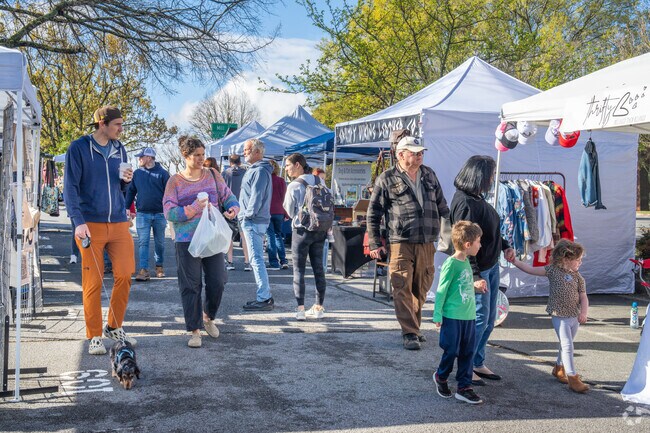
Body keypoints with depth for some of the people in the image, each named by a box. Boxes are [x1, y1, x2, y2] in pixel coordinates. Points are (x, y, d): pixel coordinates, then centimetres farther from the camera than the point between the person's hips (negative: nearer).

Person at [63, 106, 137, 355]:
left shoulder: (119, 149, 14)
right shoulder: (79, 148, -2)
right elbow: (70, 187, -6)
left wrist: (126, 181, -2)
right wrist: (78, 221, -16)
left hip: (119, 222, 5)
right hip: (91, 224, -4)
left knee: (125, 274, 0)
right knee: (93, 282, -1)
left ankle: (114, 327, 18)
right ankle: (94, 337, 10)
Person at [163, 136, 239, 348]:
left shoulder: (212, 175, 6)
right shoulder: (175, 181, -1)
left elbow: (228, 196, 9)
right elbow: (169, 212, -8)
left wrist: (233, 208, -13)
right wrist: (194, 208, -20)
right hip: (187, 241, -2)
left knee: (217, 281, 2)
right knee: (191, 286, 0)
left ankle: (208, 316, 29)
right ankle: (194, 330, 10)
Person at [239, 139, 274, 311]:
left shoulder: (259, 171, -14)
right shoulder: (254, 170, 19)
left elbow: (256, 197, -20)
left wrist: (248, 215, -15)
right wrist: (245, 216, 17)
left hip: (254, 222, -11)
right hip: (252, 221, 11)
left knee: (256, 260, -9)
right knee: (257, 259, 15)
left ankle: (264, 299, -6)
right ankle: (265, 296, 21)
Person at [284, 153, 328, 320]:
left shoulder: (294, 186, -12)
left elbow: (290, 211, -3)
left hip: (302, 230, -5)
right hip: (320, 230, 5)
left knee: (298, 269, 1)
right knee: (318, 268, 11)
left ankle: (300, 308, -4)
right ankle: (319, 307, 15)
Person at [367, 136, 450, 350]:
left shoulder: (429, 175, 15)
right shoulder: (387, 179, 0)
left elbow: (442, 206, 22)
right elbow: (373, 214, 1)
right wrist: (375, 244, -3)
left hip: (427, 244, 5)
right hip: (401, 243, -5)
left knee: (421, 289, 11)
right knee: (403, 290, -7)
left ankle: (413, 327, 25)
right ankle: (409, 333, -1)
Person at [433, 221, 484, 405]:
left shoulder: (466, 262, 9)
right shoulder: (451, 264, -15)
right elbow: (441, 290, -12)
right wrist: (438, 315, -11)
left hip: (469, 316, 8)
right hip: (452, 317, -8)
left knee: (468, 353, 9)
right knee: (451, 351, 4)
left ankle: (464, 387, 17)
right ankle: (441, 377, 30)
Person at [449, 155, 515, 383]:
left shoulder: (477, 198, 10)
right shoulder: (465, 203, -21)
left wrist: (505, 246, 13)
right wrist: (475, 276, -27)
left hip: (491, 266, 10)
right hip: (477, 270, -10)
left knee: (489, 319, 16)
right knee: (479, 319, -4)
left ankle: (478, 363, 28)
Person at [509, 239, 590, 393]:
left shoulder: (578, 277, 4)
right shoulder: (553, 270, -5)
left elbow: (583, 297, 2)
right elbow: (531, 270, -3)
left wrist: (584, 312, -14)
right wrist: (515, 261, -8)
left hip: (575, 316, 5)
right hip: (559, 316, -5)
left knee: (566, 345, 18)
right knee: (567, 345, -10)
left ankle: (559, 368, 39)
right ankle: (573, 379, -8)